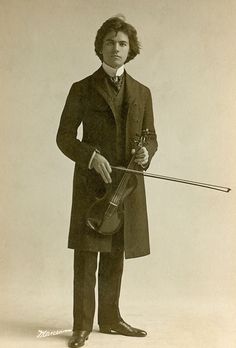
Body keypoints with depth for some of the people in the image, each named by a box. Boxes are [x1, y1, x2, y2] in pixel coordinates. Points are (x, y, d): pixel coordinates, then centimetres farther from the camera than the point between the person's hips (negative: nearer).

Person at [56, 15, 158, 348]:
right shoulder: (81, 89, 3)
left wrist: (146, 152, -9)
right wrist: (91, 156, -16)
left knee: (115, 256, 11)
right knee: (86, 254, -3)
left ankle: (110, 318, 24)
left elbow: (150, 137, 14)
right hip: (91, 183, -3)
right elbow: (64, 136, 1)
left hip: (127, 185, 3)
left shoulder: (142, 92, 13)